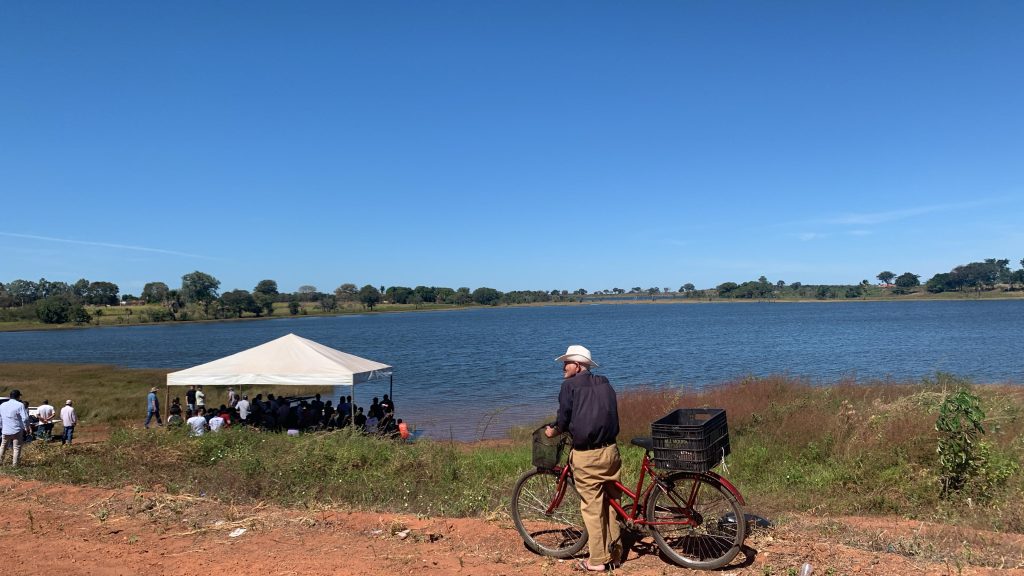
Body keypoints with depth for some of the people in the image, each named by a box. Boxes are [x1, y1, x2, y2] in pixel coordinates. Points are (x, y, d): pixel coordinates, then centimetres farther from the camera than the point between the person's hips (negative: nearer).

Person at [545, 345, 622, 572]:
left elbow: (564, 418, -7)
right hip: (610, 451, 6)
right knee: (610, 503, 17)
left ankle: (597, 560, 12)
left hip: (586, 456, -6)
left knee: (592, 508, 4)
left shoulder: (570, 385, -6)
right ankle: (615, 553, 25)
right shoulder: (604, 383, 12)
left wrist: (553, 431, 13)